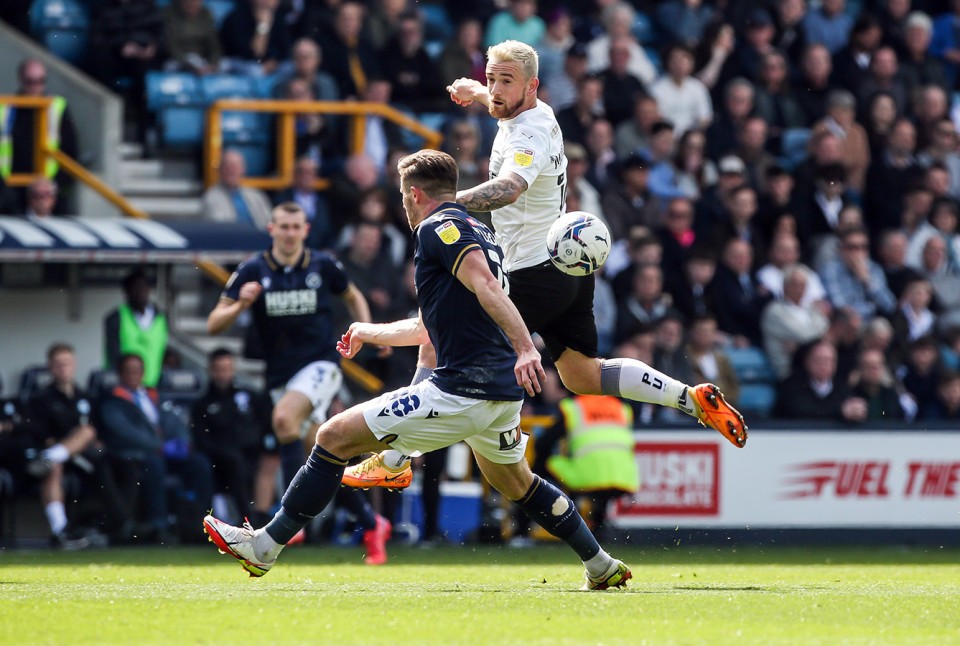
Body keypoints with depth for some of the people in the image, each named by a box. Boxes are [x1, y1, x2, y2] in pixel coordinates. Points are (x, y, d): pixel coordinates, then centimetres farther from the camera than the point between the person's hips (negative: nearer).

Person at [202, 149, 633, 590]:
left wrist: (525, 347, -36)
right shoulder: (477, 234, 23)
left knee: (334, 437, -4)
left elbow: (486, 286, -24)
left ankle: (266, 546, -2)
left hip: (463, 389, -9)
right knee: (515, 484, 32)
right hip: (503, 391, 9)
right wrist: (370, 333, 48)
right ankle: (601, 567, 35)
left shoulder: (438, 228, -6)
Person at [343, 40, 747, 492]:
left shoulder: (528, 135, -22)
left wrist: (445, 203, -56)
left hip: (535, 276, -10)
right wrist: (476, 91, 49)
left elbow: (509, 187, -44)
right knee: (585, 377, 18)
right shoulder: (540, 114, 7)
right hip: (569, 266, 10)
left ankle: (394, 461, -2)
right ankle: (695, 399, 10)